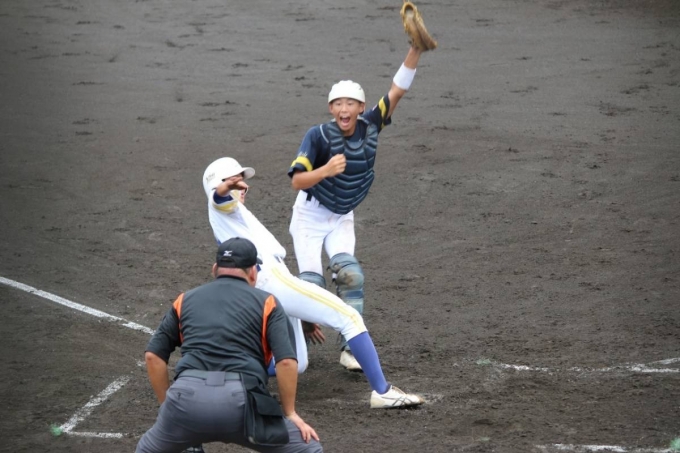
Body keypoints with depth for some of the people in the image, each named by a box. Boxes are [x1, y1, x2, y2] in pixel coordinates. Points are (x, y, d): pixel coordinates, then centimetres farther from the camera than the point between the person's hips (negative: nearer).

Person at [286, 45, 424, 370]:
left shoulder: (369, 127, -11)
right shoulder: (318, 135, -22)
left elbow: (398, 90, -17)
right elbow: (297, 181, -27)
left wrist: (416, 50, -28)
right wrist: (325, 170, -46)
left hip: (342, 219, 3)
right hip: (310, 217, -3)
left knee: (350, 275, -16)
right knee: (312, 282, -11)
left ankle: (351, 347, -13)